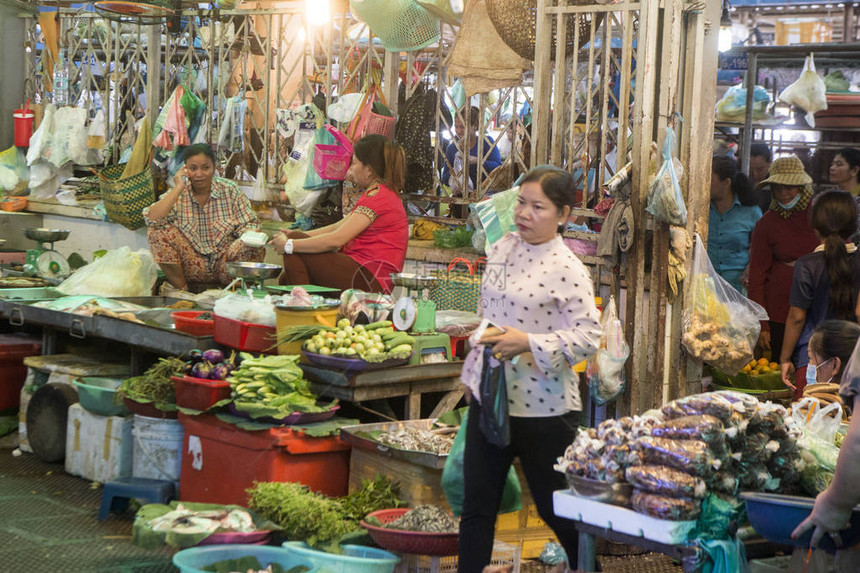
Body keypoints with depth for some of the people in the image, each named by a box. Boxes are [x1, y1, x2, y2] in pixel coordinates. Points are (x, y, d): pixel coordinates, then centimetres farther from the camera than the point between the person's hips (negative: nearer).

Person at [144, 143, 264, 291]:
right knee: (158, 232, -20)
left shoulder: (229, 190, 0)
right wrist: (178, 188, -17)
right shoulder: (178, 194, -1)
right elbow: (152, 219, -18)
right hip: (193, 269, 0)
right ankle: (181, 289, -9)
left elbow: (247, 225, -2)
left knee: (255, 248, -28)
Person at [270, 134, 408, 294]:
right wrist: (297, 235, 6)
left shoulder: (378, 196, -15)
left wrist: (289, 244, -13)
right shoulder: (381, 193, 21)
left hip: (370, 279, -11)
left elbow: (336, 239, -21)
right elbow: (339, 227, 17)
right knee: (285, 279, 10)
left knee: (295, 252, -10)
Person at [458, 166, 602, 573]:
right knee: (476, 505, 10)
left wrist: (528, 343, -25)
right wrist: (472, 373, 18)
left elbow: (588, 336, -17)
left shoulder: (567, 269, -14)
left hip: (542, 406, -6)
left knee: (555, 508, 7)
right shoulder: (502, 248, 6)